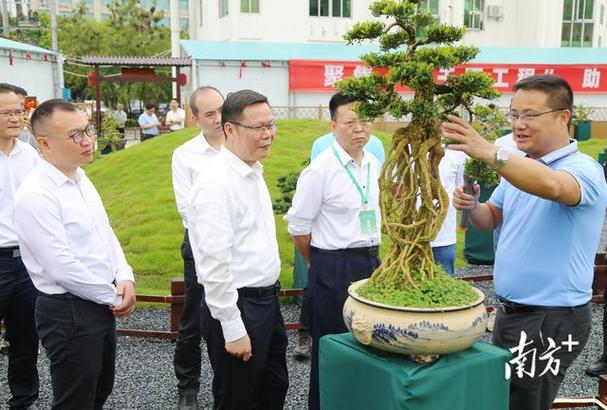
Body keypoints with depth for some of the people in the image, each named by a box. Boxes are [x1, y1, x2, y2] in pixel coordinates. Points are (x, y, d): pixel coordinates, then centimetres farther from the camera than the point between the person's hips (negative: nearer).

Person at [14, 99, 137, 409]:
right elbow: (62, 268, -23)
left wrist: (124, 278, -3)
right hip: (68, 313, -8)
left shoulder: (80, 178, 6)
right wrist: (114, 297, -12)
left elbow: (106, 233, 12)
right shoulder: (36, 195, -21)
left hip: (102, 304, 8)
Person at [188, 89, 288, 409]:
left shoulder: (253, 172, 9)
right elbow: (214, 263, -23)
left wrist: (269, 296, 18)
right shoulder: (215, 182, -21)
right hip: (237, 307, -9)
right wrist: (233, 329, -21)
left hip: (268, 301, 9)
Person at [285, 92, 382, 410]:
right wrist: (323, 265, 3)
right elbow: (298, 228, -10)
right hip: (334, 269, -6)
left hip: (371, 262, 6)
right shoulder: (320, 170, -14)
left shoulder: (374, 164, 7)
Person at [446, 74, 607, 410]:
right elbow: (492, 219, 17)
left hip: (551, 320, -8)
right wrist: (472, 207, -5)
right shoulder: (519, 166, 7)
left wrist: (489, 153, -52)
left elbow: (552, 186, -41)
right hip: (510, 310, 8)